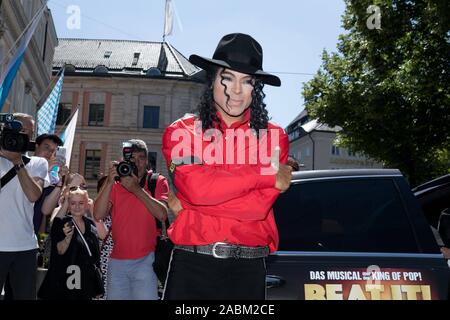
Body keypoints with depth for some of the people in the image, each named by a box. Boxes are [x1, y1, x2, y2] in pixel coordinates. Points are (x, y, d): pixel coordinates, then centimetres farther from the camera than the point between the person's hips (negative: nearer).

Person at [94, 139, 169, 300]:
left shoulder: (158, 182, 3)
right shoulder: (115, 185, 10)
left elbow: (162, 214, -14)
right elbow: (98, 215, -4)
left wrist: (136, 188, -17)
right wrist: (109, 182, -12)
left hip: (145, 260, -3)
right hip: (117, 261, 3)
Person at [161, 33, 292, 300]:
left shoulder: (274, 137, 4)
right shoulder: (182, 131, 2)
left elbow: (260, 206, -9)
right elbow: (197, 187, -16)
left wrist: (184, 206, -10)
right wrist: (266, 175, -11)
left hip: (249, 267, 1)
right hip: (192, 264, -1)